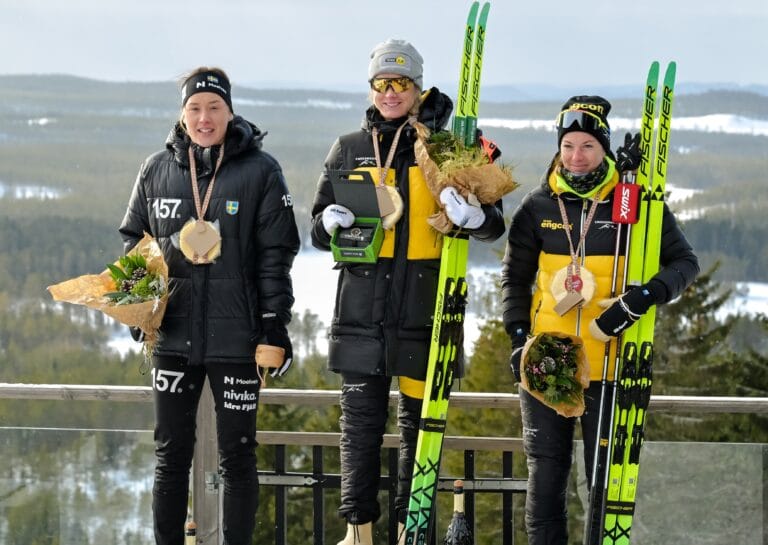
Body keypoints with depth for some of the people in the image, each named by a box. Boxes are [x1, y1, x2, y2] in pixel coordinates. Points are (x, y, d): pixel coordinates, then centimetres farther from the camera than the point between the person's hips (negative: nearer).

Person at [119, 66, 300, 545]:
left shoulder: (260, 171, -3)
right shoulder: (157, 169, 7)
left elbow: (276, 255, -3)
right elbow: (133, 239, 17)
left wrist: (274, 326, -7)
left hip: (236, 339, -3)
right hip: (173, 335, 3)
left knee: (236, 456, 4)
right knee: (171, 453, 10)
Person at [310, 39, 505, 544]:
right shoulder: (349, 149, 10)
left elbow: (494, 225, -2)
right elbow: (319, 232, 13)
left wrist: (472, 215, -25)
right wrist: (331, 222, -11)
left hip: (424, 307, -1)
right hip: (362, 305, 1)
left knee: (419, 420, 4)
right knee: (361, 420, 3)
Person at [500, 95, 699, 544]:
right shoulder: (538, 207, 5)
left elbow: (685, 263, 3)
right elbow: (515, 278, 15)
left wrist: (646, 297, -15)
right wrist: (518, 337, 3)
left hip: (611, 367, -2)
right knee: (546, 475, 6)